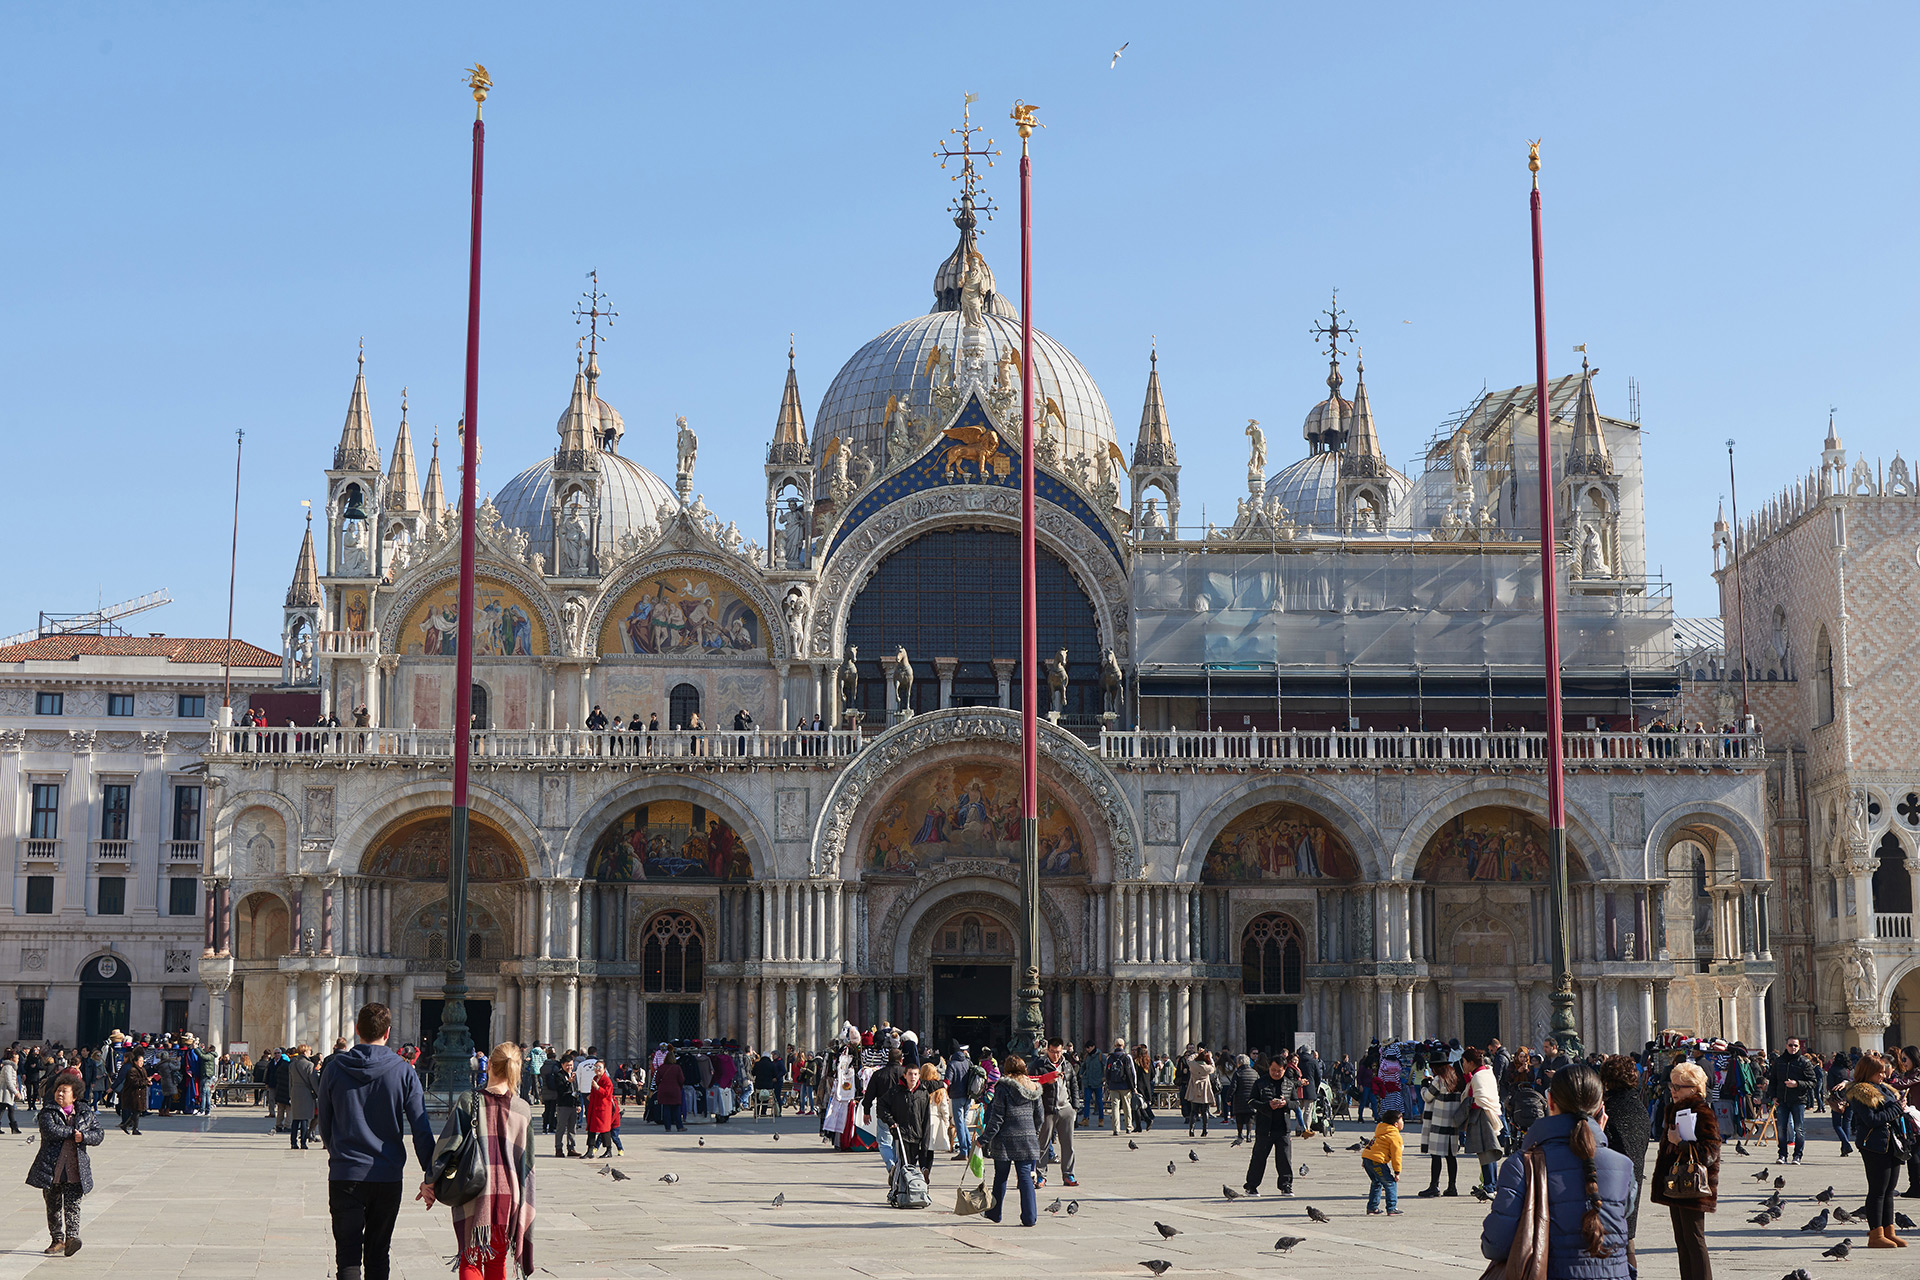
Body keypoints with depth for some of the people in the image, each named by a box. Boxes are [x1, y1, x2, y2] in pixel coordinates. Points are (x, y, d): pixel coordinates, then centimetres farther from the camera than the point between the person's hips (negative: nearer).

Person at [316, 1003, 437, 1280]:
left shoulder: (335, 1069, -2)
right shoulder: (404, 1072, -5)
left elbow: (324, 1124, 9)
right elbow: (422, 1129, -7)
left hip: (344, 1176, 0)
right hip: (388, 1177, 0)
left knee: (348, 1256, 1)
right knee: (378, 1254, 14)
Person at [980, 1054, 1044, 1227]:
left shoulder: (1003, 1088, -9)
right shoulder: (1033, 1089, 6)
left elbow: (997, 1117, -11)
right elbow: (1039, 1116, 13)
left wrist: (985, 1138, -7)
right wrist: (1035, 1134, 27)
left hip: (1005, 1138, -3)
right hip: (1028, 1138, 4)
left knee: (1001, 1177, 10)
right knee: (1026, 1176, 4)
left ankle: (994, 1213, 24)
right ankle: (1029, 1217, -2)